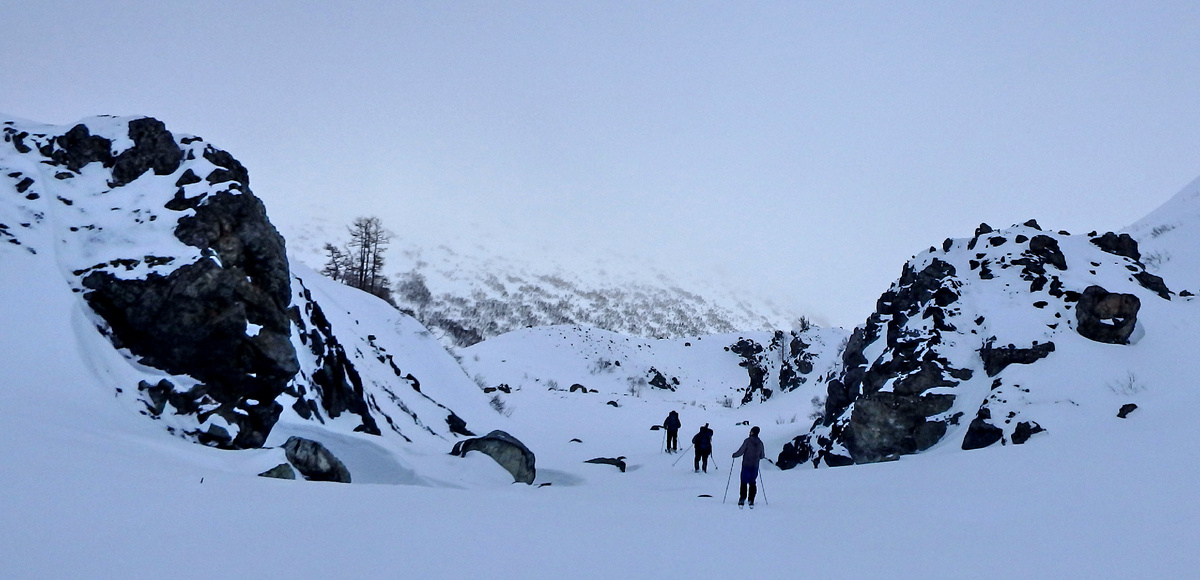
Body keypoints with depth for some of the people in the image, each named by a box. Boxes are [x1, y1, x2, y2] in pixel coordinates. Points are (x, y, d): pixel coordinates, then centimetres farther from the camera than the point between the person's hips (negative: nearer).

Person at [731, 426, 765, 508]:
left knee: (744, 482, 1)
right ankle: (751, 501, 6)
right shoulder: (760, 443, 3)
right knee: (752, 483, 11)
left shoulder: (748, 441, -10)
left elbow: (741, 451, -10)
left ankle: (742, 500, -6)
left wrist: (734, 455, 8)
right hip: (755, 466, 4)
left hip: (746, 465, -4)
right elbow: (762, 456, 11)